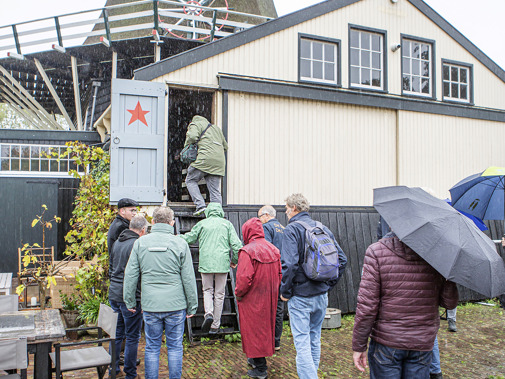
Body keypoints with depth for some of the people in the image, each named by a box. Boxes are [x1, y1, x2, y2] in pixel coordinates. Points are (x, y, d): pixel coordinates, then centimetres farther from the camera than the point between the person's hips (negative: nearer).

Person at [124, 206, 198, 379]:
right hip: (176, 306, -1)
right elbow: (189, 279, -4)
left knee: (152, 347, 13)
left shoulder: (141, 242, 1)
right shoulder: (180, 243, -5)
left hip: (150, 306, 2)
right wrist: (192, 306, 4)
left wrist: (130, 301, 14)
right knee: (175, 347, 11)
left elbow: (130, 275, 3)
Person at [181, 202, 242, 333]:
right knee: (219, 294, 9)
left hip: (206, 262, 0)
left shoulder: (202, 223, 5)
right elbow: (237, 245, 0)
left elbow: (188, 238, 10)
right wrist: (234, 261, 13)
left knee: (208, 290, 15)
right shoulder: (227, 224, 6)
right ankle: (215, 326, 11)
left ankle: (208, 313, -10)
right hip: (222, 263, 0)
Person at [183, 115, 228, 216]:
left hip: (205, 159, -6)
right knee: (215, 189, 6)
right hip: (219, 161, 6)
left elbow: (192, 137, -10)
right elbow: (225, 146, 30)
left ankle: (200, 205, -7)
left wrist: (186, 145, 7)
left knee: (190, 180, 8)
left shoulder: (196, 124, 11)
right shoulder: (216, 128, 31)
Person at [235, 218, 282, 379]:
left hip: (252, 299, -7)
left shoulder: (247, 251, -20)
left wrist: (238, 293, -8)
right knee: (266, 326, 19)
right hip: (269, 299, 8)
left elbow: (244, 278, -24)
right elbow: (279, 274, 9)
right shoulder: (273, 249, 4)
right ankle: (257, 359, 35)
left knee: (254, 329, 4)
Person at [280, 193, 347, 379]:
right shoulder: (323, 228, 7)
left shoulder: (291, 229, -12)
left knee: (302, 343, -1)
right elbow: (342, 259, 9)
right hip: (321, 296, 7)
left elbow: (289, 264, -22)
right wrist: (328, 284, 13)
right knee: (315, 339, 20)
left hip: (300, 296, -6)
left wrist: (285, 291, -10)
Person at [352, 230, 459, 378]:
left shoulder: (376, 251, -13)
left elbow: (367, 306, -14)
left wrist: (358, 346, -6)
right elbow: (450, 303, -3)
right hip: (423, 344, 3)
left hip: (386, 342, -2)